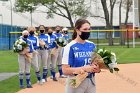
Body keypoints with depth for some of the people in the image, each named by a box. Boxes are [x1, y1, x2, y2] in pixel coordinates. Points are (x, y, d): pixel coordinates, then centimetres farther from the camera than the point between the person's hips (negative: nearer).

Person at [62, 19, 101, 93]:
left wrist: (97, 69, -10)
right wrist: (84, 69, -26)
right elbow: (65, 70, -16)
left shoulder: (92, 45, 5)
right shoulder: (70, 47, -12)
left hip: (91, 82, 5)